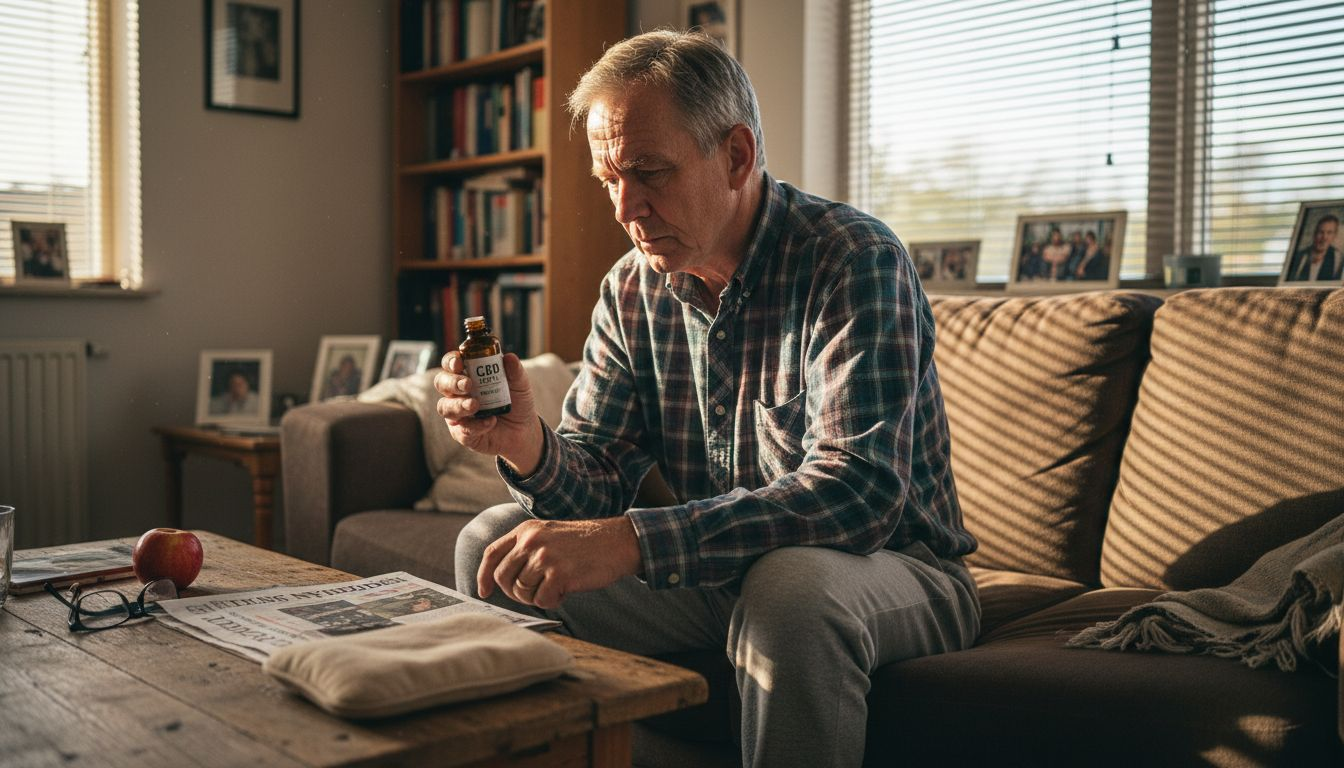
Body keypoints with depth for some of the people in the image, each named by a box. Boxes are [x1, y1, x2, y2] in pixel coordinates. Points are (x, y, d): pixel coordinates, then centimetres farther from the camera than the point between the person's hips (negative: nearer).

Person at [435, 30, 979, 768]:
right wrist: (530, 449, -24)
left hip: (892, 566, -5)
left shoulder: (855, 260, -19)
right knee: (494, 545, -7)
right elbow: (597, 485, 1)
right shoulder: (632, 290, 1)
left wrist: (629, 541, -40)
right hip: (719, 572, 5)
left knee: (790, 584, -38)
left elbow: (861, 489, -32)